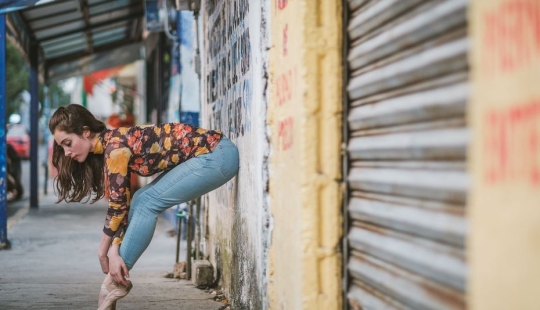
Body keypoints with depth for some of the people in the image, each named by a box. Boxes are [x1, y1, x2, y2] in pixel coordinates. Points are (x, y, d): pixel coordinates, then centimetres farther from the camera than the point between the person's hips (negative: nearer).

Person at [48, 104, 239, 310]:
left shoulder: (115, 146, -17)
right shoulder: (108, 148, 9)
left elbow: (117, 206, -13)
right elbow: (122, 204, 7)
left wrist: (103, 252, -3)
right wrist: (114, 251, -2)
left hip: (217, 155, -9)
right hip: (210, 155, 9)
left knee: (148, 203, -10)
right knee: (140, 201, 6)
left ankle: (115, 282, 0)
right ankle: (118, 276, 10)